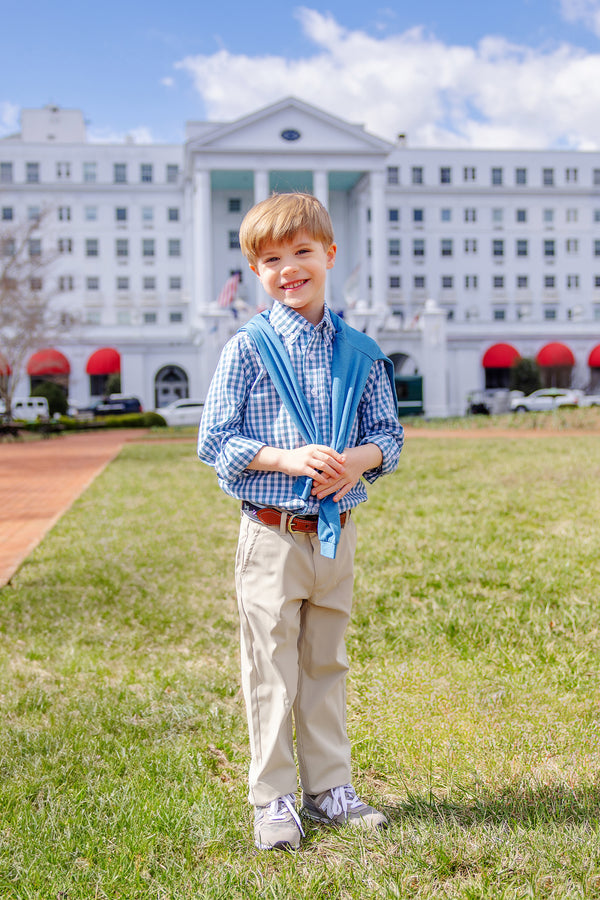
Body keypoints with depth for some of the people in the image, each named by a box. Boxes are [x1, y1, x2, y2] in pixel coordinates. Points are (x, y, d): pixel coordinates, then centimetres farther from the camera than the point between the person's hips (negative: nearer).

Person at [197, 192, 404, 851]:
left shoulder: (360, 352, 5)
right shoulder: (247, 350, -5)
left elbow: (389, 434, 9)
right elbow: (214, 441, -7)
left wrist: (359, 460, -13)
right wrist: (288, 458, -20)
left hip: (337, 532, 4)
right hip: (272, 535, -3)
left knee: (326, 665, 15)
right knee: (272, 670, 4)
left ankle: (329, 789, 28)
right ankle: (272, 801, 18)